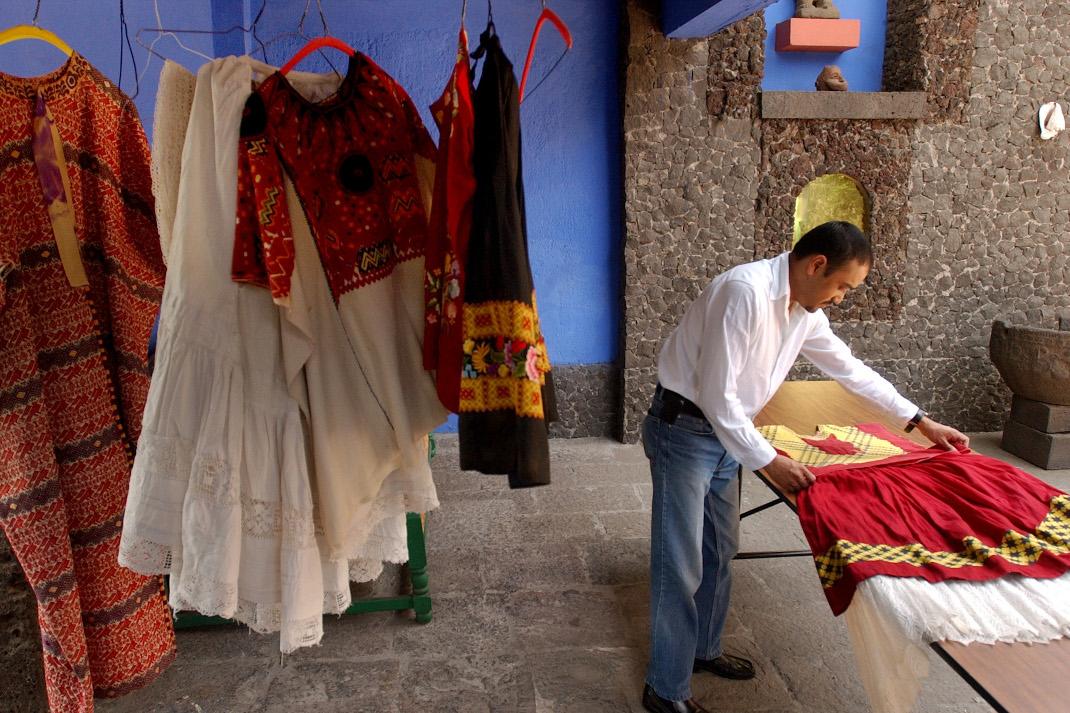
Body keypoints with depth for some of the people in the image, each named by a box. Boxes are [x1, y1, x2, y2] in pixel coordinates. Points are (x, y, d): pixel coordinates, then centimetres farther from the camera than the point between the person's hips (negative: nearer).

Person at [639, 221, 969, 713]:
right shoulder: (747, 290, -25)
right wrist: (768, 462, -22)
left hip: (725, 433, 9)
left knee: (719, 551, 18)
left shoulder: (804, 312, 4)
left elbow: (852, 370, 17)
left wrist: (921, 422, 20)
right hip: (684, 431, -9)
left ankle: (703, 649, 38)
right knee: (681, 566, -3)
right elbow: (716, 393, -26)